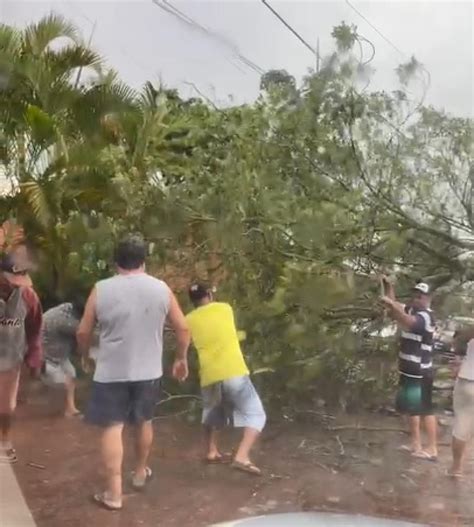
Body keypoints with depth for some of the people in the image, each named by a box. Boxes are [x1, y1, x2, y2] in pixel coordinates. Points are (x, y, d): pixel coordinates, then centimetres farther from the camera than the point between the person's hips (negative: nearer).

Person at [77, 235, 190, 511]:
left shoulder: (101, 290, -6)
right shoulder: (161, 288, -4)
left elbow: (83, 332, 1)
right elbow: (183, 328, 0)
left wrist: (85, 356, 20)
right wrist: (182, 358, 14)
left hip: (111, 372, -2)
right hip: (148, 371, 2)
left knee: (112, 428, 5)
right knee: (144, 421, 20)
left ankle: (114, 493, 7)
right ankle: (141, 473, 37)